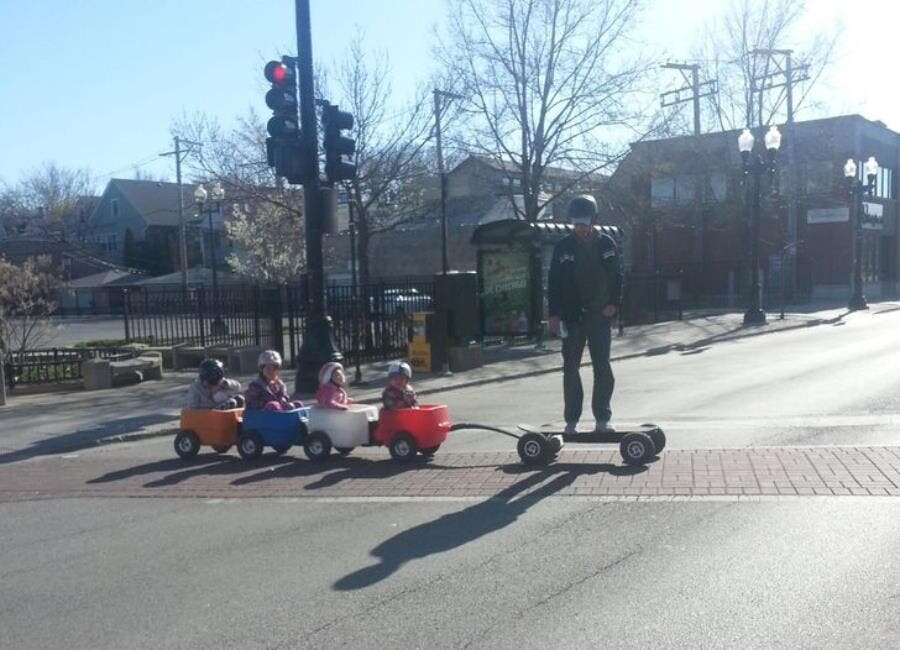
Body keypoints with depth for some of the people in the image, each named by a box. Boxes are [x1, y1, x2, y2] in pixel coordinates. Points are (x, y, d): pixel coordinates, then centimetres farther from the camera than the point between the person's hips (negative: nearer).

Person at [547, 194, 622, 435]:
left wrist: (614, 303, -4)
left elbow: (617, 277, 9)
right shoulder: (563, 247, 0)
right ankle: (571, 421, 9)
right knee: (571, 369, 2)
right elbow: (553, 282, 1)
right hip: (572, 317, 0)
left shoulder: (606, 244, 4)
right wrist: (554, 313, -6)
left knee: (603, 369, 1)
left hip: (600, 316, 1)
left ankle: (602, 419, 10)